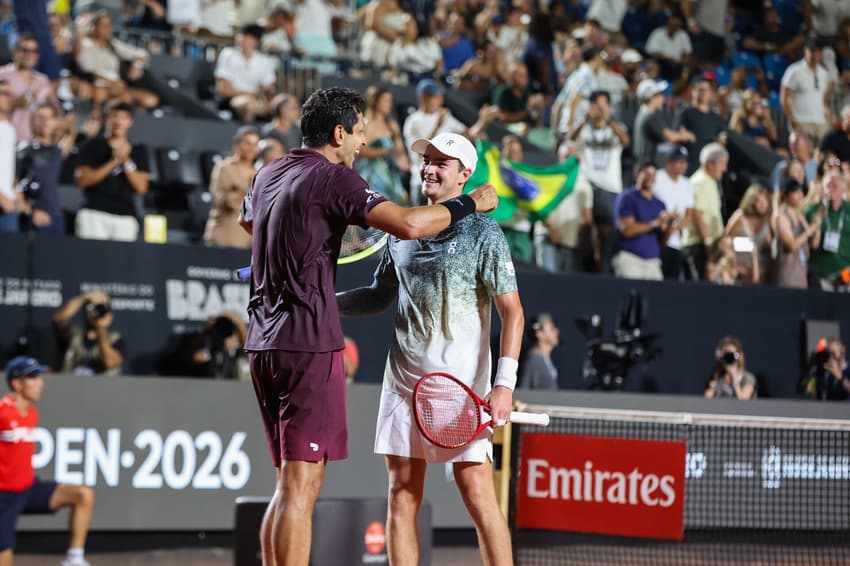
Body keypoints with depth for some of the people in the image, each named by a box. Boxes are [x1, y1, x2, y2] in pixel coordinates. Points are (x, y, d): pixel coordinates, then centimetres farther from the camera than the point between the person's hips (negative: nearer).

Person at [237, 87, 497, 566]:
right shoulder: (332, 177, -10)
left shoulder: (269, 175, 15)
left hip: (264, 342, 9)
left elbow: (248, 221, 38)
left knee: (291, 485, 15)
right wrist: (470, 203, -7)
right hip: (309, 345, -9)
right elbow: (408, 225, -22)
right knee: (301, 486, -10)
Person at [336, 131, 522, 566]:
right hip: (403, 383, 5)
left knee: (478, 496, -9)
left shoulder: (482, 232, -3)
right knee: (401, 498, 4)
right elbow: (380, 296, 25)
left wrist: (504, 383, -17)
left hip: (462, 388, -5)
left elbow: (511, 311, -8)